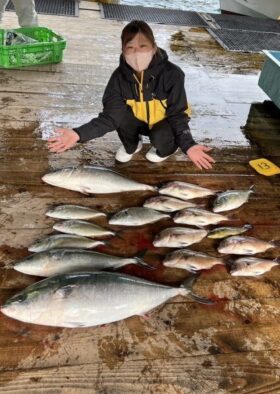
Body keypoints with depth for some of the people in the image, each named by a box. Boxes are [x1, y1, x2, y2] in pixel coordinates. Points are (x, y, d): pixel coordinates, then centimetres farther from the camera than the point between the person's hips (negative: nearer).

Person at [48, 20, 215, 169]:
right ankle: (132, 146, 5)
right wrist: (79, 134, -41)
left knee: (160, 136, -35)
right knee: (120, 113, -27)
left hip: (165, 122, -3)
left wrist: (188, 145, -43)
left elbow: (178, 114, -25)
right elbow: (110, 116, -26)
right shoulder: (120, 76, -23)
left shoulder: (171, 74, -30)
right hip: (140, 121, 3)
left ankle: (166, 149, 4)